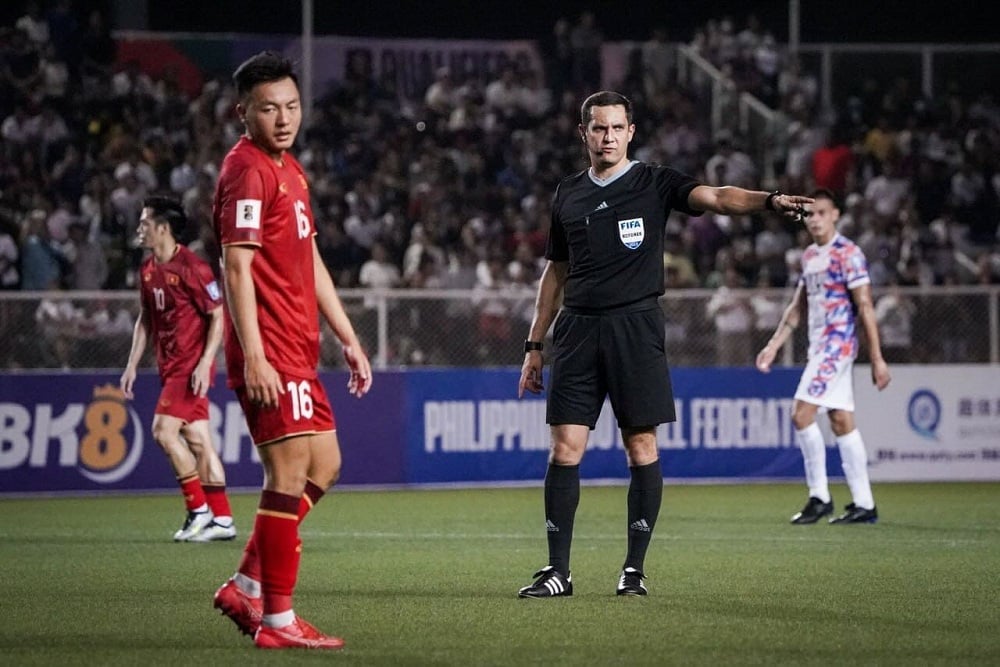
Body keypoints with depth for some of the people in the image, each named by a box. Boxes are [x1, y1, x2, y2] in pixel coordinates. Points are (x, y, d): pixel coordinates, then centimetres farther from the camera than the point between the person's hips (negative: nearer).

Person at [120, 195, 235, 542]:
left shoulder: (192, 267, -15)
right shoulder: (148, 270, 10)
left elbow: (218, 316, -14)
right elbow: (145, 319, 20)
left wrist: (204, 363, -20)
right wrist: (132, 365, 15)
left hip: (191, 366, -8)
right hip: (171, 366, 8)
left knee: (163, 430, -14)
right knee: (198, 441, 7)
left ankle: (199, 509, -5)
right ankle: (222, 518, 9)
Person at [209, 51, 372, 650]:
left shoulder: (290, 169, 18)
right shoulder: (247, 170, -12)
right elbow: (237, 267, -19)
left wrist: (349, 339, 22)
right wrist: (253, 359, -25)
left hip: (298, 350, 10)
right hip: (270, 355, -10)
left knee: (324, 466, 14)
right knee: (290, 474, -8)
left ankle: (247, 588, 18)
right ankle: (278, 621, -3)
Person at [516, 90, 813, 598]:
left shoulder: (654, 183, 2)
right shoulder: (568, 195, 14)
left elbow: (715, 197, -14)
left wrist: (769, 200, -33)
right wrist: (534, 346, 18)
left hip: (635, 325, -3)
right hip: (578, 328, 3)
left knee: (641, 447, -3)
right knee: (565, 448, -2)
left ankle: (634, 569, 5)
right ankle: (558, 571, 3)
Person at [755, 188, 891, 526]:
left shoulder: (848, 254, -10)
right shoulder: (809, 256, 15)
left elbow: (865, 307, -13)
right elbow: (797, 305, 23)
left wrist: (877, 358, -15)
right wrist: (773, 345, 18)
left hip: (837, 343, -8)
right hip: (819, 345, 8)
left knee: (802, 414, -13)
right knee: (842, 422, 6)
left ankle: (820, 497, -6)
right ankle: (864, 504, 6)